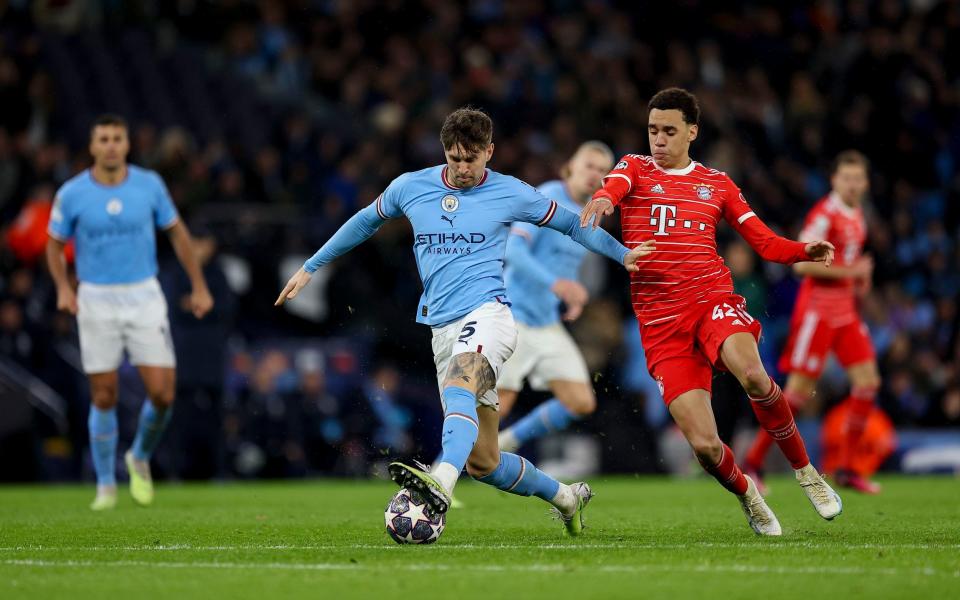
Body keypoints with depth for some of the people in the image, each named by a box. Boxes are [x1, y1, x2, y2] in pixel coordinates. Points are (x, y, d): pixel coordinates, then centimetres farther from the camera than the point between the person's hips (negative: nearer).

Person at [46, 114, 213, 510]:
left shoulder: (149, 185, -3)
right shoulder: (71, 194, -6)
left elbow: (177, 233, 10)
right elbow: (54, 245, 6)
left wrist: (199, 286, 9)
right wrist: (63, 288, -11)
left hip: (144, 298, 1)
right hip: (96, 302, -1)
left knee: (162, 394, -7)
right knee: (104, 398, 1)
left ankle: (140, 457, 22)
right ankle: (106, 487, 15)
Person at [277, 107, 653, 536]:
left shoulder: (511, 194, 4)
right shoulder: (410, 187, 11)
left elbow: (570, 224, 18)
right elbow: (366, 222, 27)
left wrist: (623, 254, 9)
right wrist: (310, 267, 29)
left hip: (486, 312, -5)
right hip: (443, 329, 5)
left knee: (457, 387, -38)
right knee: (481, 461, 3)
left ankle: (441, 483, -62)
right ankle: (565, 497, 25)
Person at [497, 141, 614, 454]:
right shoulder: (546, 198, -12)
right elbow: (514, 249, -24)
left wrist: (571, 298, 8)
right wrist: (556, 284, -37)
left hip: (548, 323, 8)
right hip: (514, 316, -8)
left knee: (581, 403, -2)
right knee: (498, 405, -11)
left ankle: (507, 442, 15)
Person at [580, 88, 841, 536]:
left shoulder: (717, 184, 16)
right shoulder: (636, 169, 11)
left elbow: (765, 242, 13)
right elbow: (614, 187, -13)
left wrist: (806, 251, -8)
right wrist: (601, 199, -38)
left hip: (712, 299, 0)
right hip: (659, 320, 0)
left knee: (752, 375, -34)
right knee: (704, 447, -12)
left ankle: (806, 471, -11)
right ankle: (746, 494, 22)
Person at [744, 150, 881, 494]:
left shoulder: (857, 217, 13)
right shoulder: (824, 214, -14)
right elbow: (801, 263, -21)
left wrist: (859, 279, 10)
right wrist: (848, 271, -19)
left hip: (846, 311, 8)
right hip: (817, 310, -8)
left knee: (867, 381, -1)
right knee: (799, 390, -9)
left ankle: (847, 469, 7)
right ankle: (752, 463, 0)